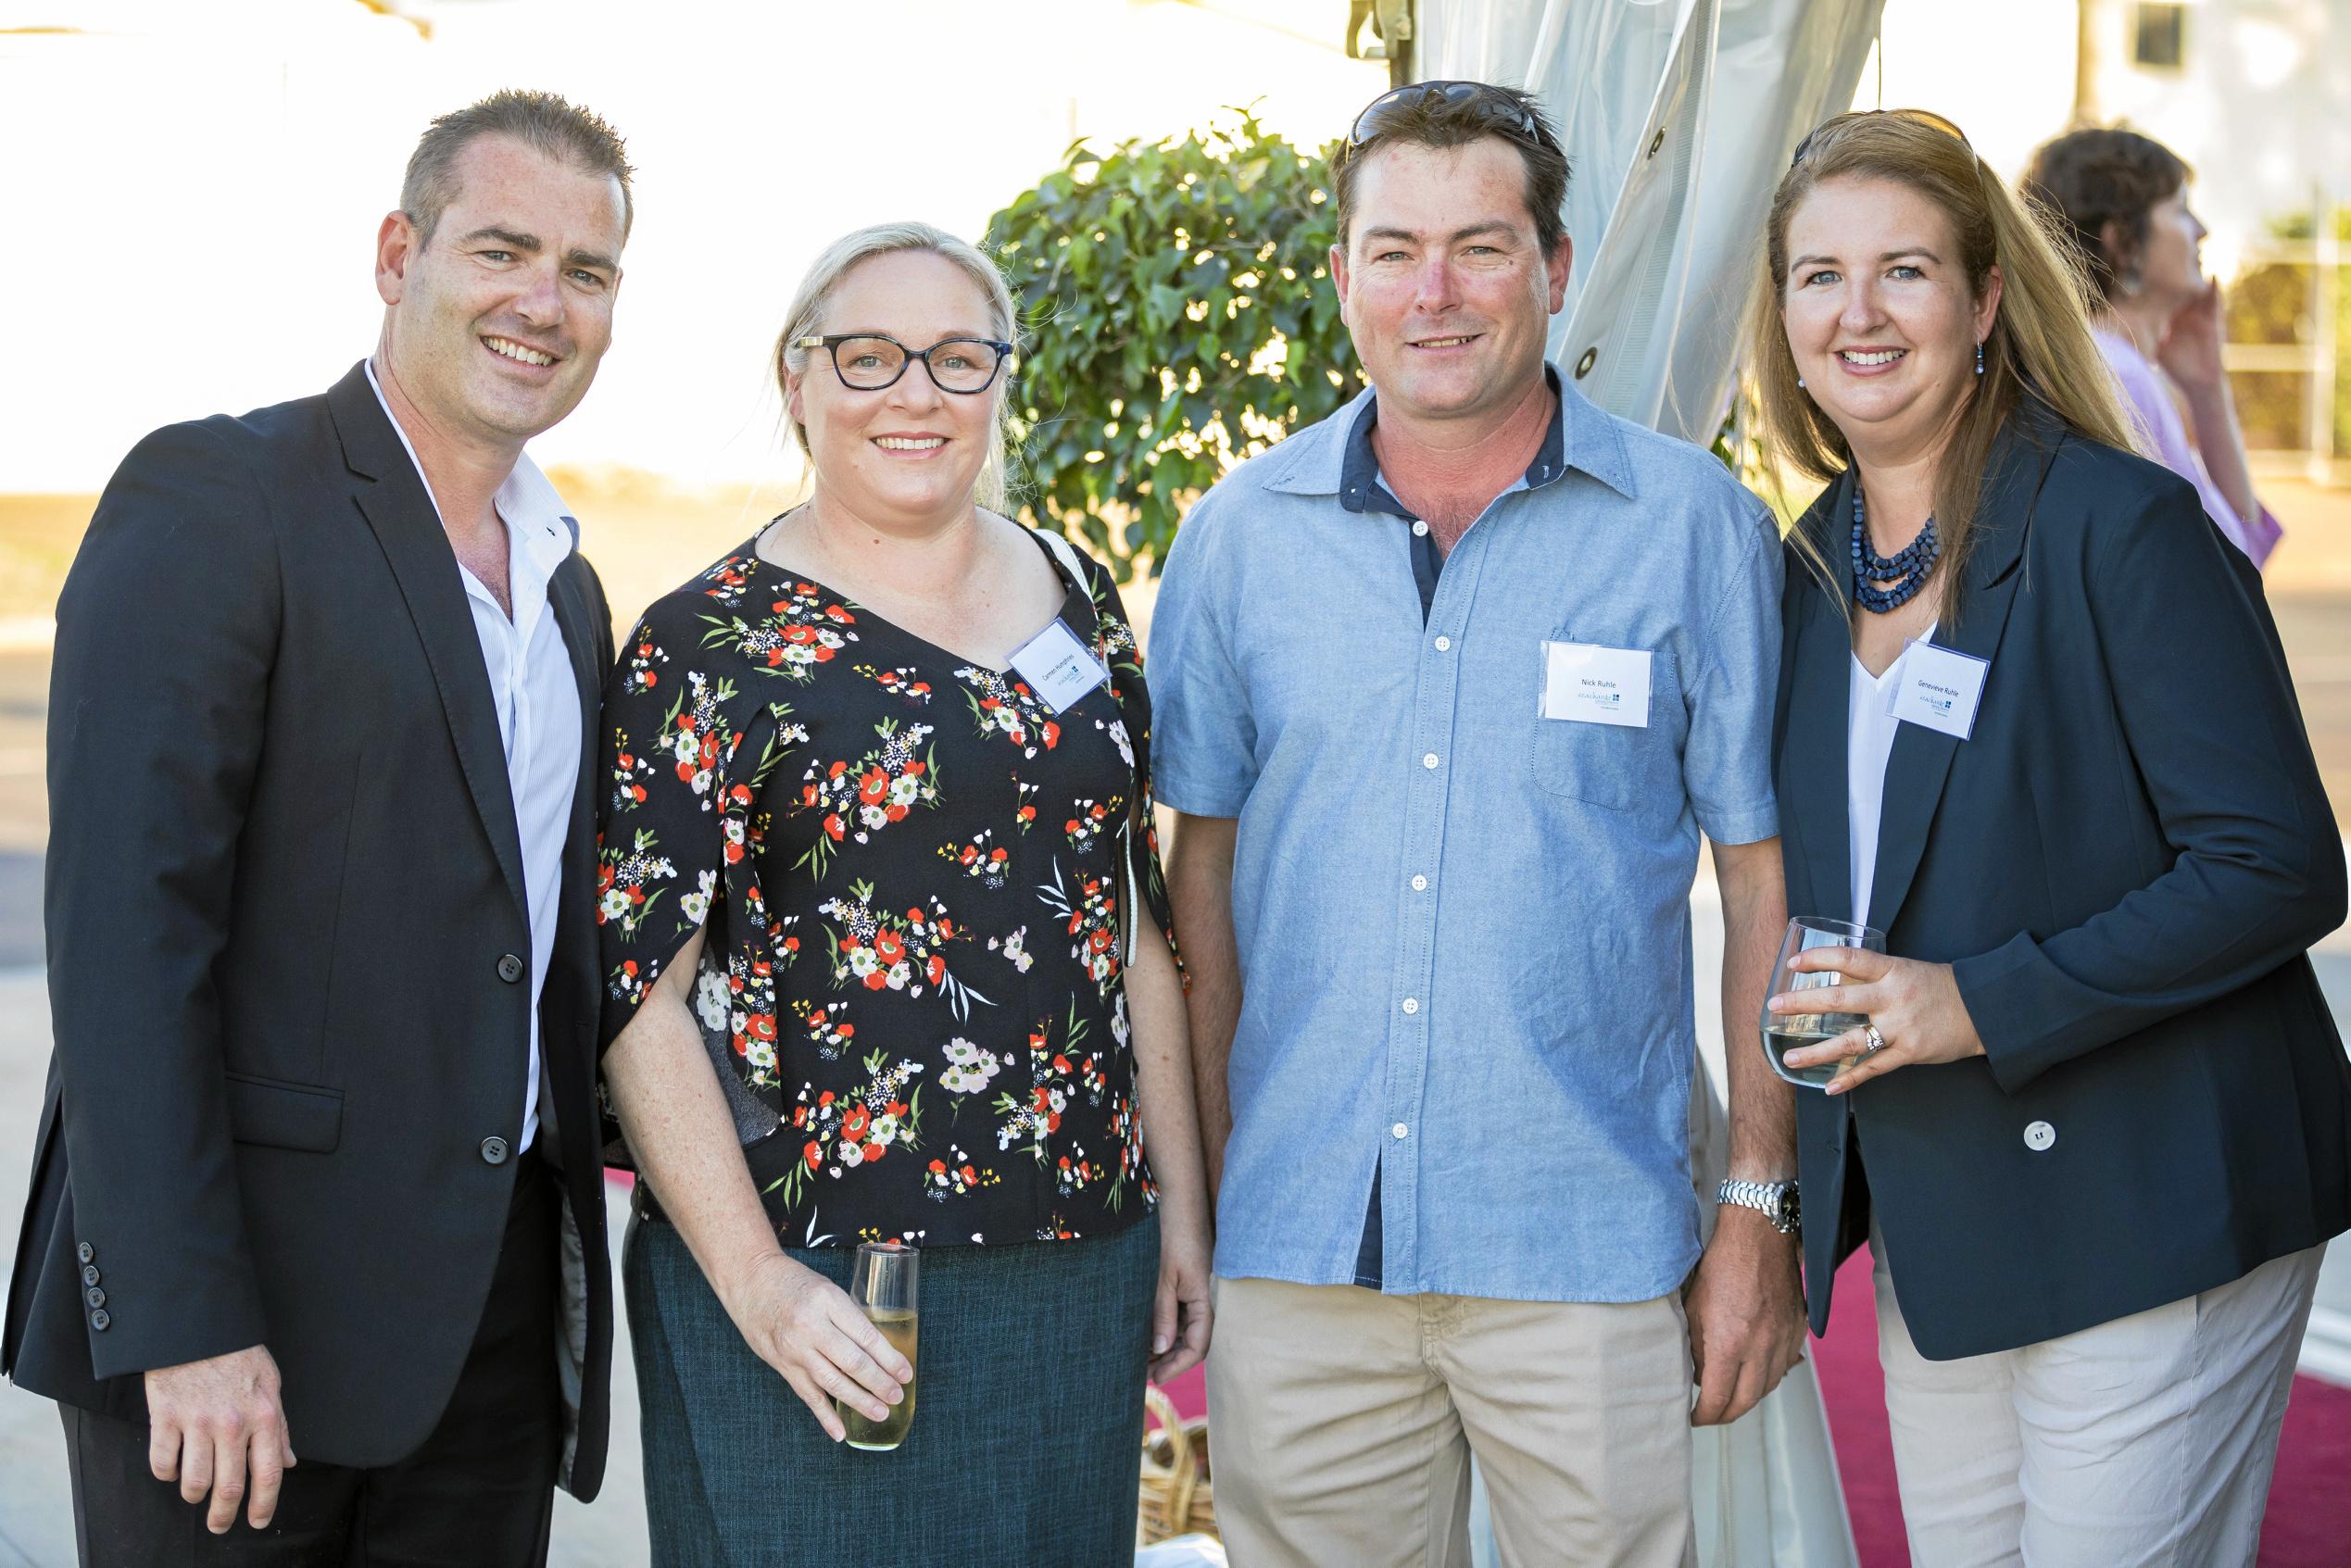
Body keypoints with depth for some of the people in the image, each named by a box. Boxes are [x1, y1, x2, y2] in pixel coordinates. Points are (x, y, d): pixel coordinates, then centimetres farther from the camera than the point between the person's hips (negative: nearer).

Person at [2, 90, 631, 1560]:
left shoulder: (567, 586, 15)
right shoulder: (211, 498, -9)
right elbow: (122, 925, -16)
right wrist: (184, 1318, -21)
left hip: (498, 1311, 7)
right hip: (247, 1288, -7)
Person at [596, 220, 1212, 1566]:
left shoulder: (1077, 597, 10)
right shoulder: (710, 647, -6)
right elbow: (634, 995, -9)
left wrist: (1182, 1205, 11)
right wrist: (756, 1283, -15)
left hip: (1081, 1269, 5)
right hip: (815, 1286, -5)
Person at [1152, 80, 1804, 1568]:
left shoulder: (1693, 525, -2)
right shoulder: (1242, 535, 5)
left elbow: (1765, 880, 0)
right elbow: (1204, 861, 11)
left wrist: (1761, 1210, -2)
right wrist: (1204, 1170, 7)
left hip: (1586, 1248, -2)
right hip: (1299, 1248, 2)